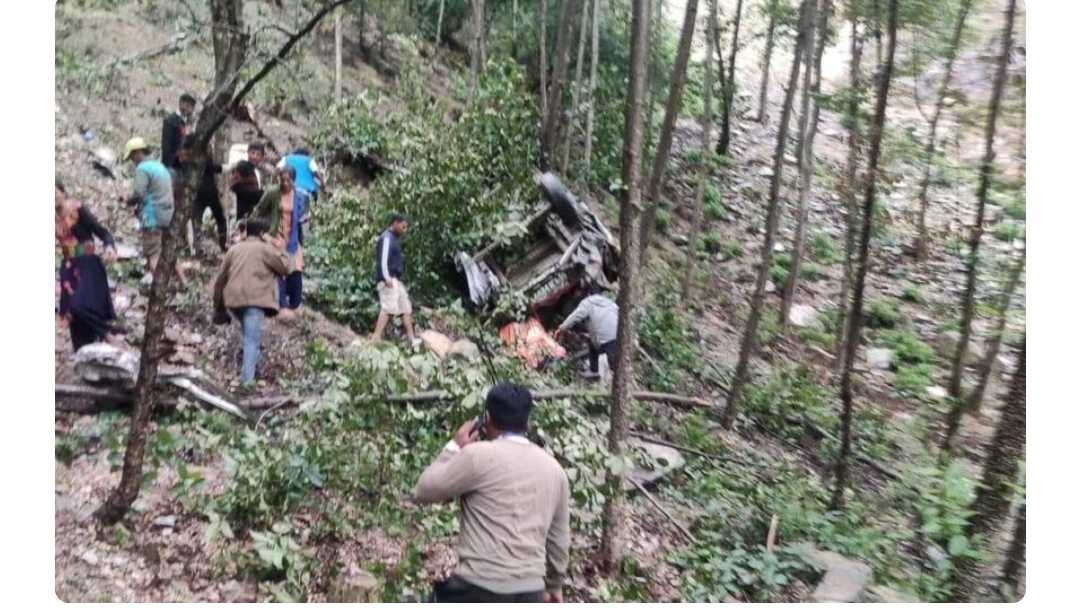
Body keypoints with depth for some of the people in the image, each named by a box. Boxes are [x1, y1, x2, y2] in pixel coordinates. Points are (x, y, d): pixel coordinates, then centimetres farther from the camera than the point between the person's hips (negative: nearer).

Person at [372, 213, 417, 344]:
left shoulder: (394, 238, 20)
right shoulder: (387, 238, -9)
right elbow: (382, 259, -19)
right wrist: (386, 278, -25)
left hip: (396, 279, 11)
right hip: (388, 279, -10)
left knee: (406, 307, 12)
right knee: (388, 307, -19)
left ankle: (411, 338, 17)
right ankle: (376, 338, -23)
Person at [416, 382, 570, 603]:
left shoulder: (479, 456, -8)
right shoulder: (554, 469, 11)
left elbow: (425, 490, 1)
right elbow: (558, 538, 19)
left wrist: (453, 448, 12)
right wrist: (554, 585, 33)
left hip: (480, 588, -5)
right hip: (529, 592, 5)